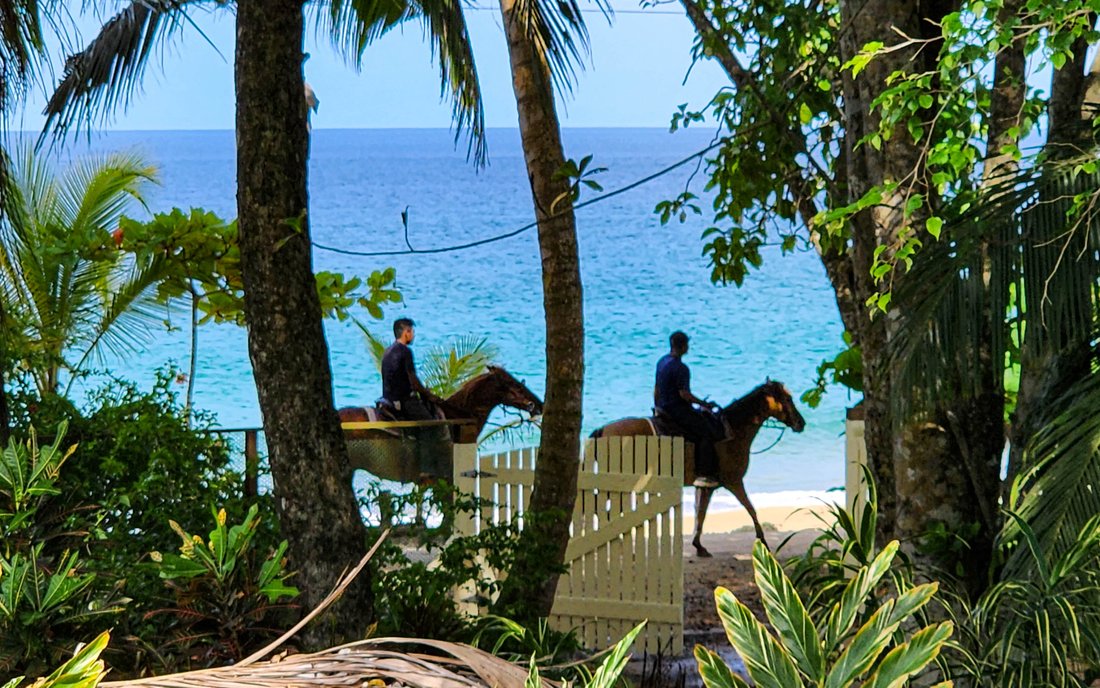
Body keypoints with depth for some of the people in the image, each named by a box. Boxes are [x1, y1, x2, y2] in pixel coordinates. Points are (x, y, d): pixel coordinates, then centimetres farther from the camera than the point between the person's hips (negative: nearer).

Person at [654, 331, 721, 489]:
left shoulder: (662, 362, 10)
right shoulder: (680, 368, -20)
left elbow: (656, 389, 18)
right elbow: (684, 394, -23)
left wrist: (657, 408, 30)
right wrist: (705, 404, -14)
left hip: (664, 408, 10)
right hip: (678, 409, -10)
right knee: (708, 432, -12)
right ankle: (704, 475, -17)